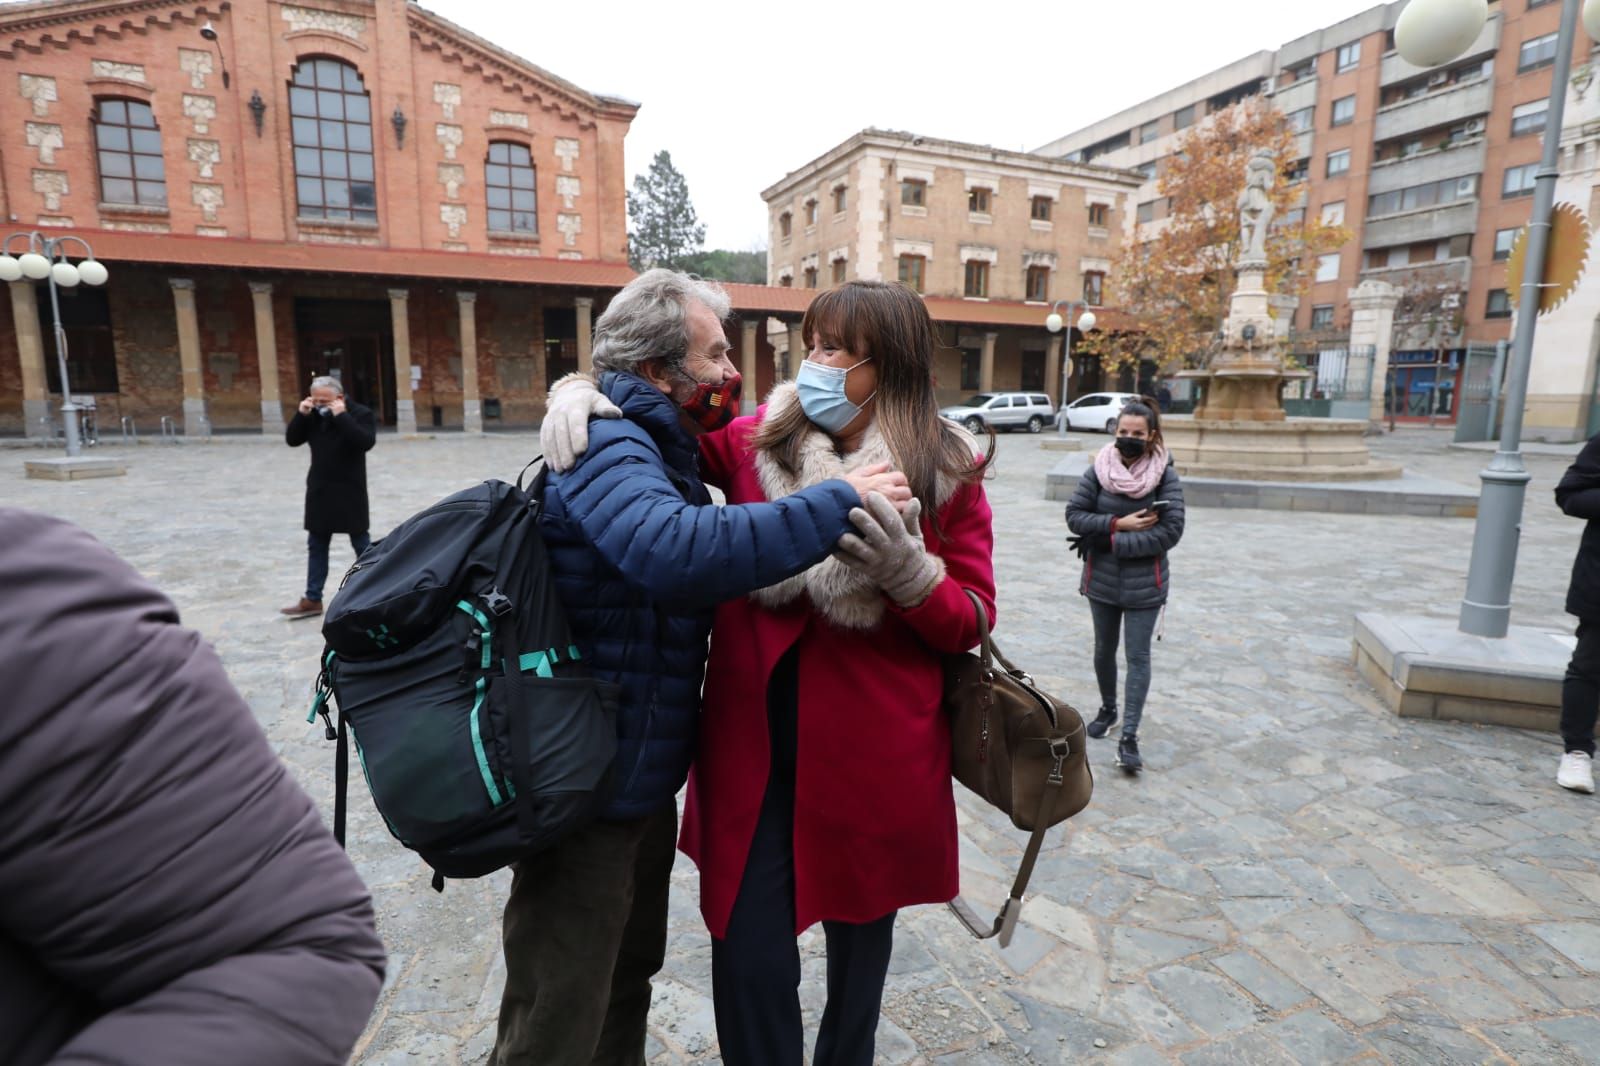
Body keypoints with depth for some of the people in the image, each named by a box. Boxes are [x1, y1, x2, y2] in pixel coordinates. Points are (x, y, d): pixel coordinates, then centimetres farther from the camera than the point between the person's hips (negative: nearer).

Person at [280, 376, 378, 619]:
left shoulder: (361, 413, -9)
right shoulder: (314, 415, 7)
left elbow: (366, 442, -25)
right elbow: (292, 440, 6)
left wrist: (341, 416, -26)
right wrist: (301, 415, -7)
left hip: (350, 493, -6)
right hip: (320, 491, 6)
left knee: (361, 544, 4)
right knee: (316, 546, 8)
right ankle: (313, 600, 14)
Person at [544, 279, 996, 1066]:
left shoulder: (947, 472, -6)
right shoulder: (757, 440, -2)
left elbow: (969, 622, -5)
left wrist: (906, 569, -24)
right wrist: (585, 395, -8)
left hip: (872, 756, 0)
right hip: (752, 743, 1)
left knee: (859, 939, 22)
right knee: (748, 962, 5)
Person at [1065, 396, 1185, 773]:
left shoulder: (1166, 476, -9)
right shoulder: (1098, 469, -5)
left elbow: (1171, 531, -16)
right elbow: (1074, 515, -8)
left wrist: (1109, 540, -17)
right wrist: (1119, 524, -20)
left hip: (1144, 583, -2)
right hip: (1102, 579, 3)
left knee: (1138, 656, -1)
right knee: (1104, 649, 17)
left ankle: (1129, 736, 3)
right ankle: (1108, 709, 38)